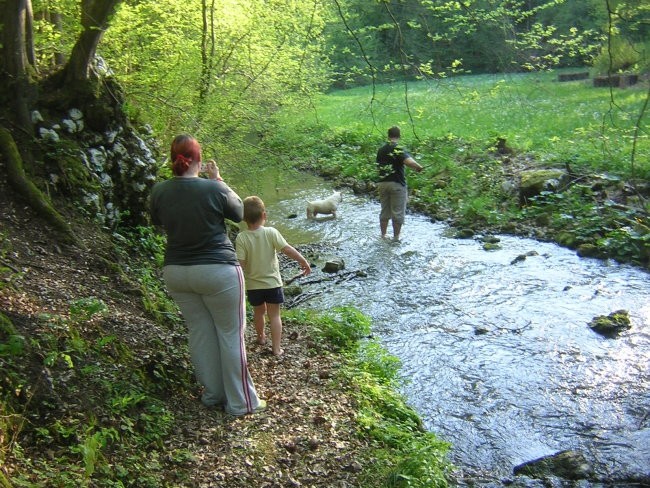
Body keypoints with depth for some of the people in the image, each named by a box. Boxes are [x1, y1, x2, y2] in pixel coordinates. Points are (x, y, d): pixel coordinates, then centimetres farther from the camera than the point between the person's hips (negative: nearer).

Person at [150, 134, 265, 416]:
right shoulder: (214, 189, -16)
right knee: (231, 334, 6)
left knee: (200, 332, 16)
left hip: (176, 273, 5)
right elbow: (239, 213, 2)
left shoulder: (159, 191, -5)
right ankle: (241, 402, 14)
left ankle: (212, 394, 28)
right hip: (217, 271, -4)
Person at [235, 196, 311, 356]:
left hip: (253, 285, 1)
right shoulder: (271, 232, -14)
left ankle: (261, 337, 46)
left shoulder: (241, 238, -15)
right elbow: (288, 249, -16)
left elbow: (241, 263, -17)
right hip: (272, 283, -1)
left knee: (259, 312, 24)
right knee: (274, 315, 9)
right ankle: (276, 348, 8)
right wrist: (304, 262, -4)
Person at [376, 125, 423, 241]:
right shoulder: (399, 149, -14)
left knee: (384, 212, 15)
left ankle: (383, 236, 21)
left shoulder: (381, 150, 7)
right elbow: (409, 162, -30)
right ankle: (396, 238, 9)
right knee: (397, 213, 4)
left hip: (382, 183, 6)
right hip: (397, 184, -6)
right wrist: (418, 167, -13)